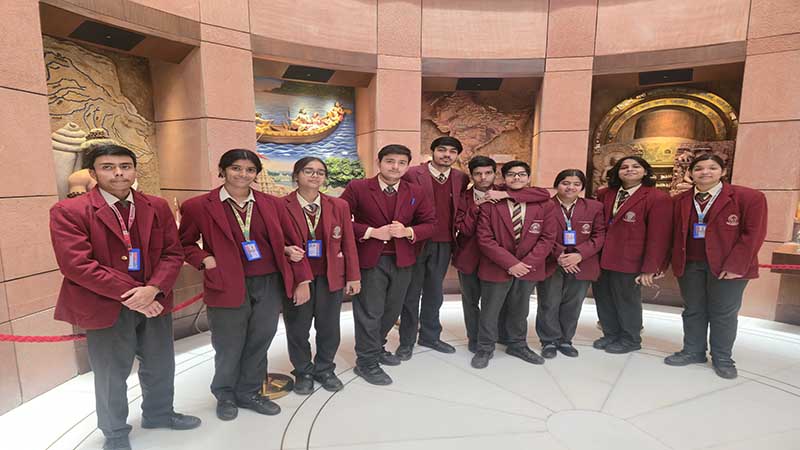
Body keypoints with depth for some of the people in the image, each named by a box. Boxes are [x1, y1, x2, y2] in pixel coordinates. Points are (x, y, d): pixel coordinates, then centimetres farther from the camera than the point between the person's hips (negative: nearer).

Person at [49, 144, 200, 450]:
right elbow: (77, 265, -17)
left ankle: (158, 414, 45)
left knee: (160, 366, 19)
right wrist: (129, 294, -19)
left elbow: (173, 253, -1)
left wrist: (153, 290, -17)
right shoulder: (68, 211, -10)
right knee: (111, 375, 14)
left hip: (154, 302, 4)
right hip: (106, 306, -4)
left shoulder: (157, 207, 2)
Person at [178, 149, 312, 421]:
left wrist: (302, 281, 2)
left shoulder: (272, 204, 4)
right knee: (229, 347, 10)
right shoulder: (198, 206, -2)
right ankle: (225, 395, 38)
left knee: (259, 343, 12)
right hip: (228, 287, -2)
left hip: (270, 285, 3)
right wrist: (205, 259, -8)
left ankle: (249, 393, 37)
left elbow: (293, 242, 6)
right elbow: (184, 243, 11)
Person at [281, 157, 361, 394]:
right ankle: (303, 372, 35)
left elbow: (348, 244, 4)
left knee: (329, 327, 12)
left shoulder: (339, 206, 2)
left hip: (331, 276, 2)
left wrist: (353, 276, 3)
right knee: (298, 328, 12)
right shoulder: (280, 206, -6)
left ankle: (324, 369, 36)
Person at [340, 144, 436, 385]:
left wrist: (408, 231, -12)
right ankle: (367, 362, 22)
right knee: (370, 312, 2)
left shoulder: (416, 193, 5)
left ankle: (377, 347, 41)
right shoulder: (357, 188, -7)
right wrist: (371, 232, -18)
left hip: (402, 260, 5)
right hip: (369, 260, -4)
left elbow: (429, 224, 7)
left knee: (392, 310, 17)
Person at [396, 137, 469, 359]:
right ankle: (407, 341, 22)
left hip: (444, 245, 4)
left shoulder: (461, 179, 5)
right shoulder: (413, 174, -9)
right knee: (411, 293, 8)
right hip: (416, 242, -4)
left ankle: (430, 336, 33)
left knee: (434, 292, 16)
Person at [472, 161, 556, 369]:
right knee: (489, 310, 10)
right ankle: (485, 348, 29)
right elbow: (485, 239, -13)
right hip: (496, 268, -2)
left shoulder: (544, 205, -1)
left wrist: (528, 263, -12)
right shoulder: (490, 204, -10)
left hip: (529, 268, 3)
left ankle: (518, 345, 41)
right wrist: (510, 263, -17)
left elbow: (547, 238, -1)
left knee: (520, 310, 20)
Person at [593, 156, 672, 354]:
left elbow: (658, 237, -12)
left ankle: (630, 340, 33)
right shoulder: (605, 194, 4)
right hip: (602, 259, 5)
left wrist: (650, 268, -14)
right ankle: (610, 334, 35)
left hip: (629, 262, -5)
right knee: (603, 298, 13)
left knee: (626, 300, 11)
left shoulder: (658, 198, -10)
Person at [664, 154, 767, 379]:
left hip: (727, 266, -3)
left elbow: (753, 233, -8)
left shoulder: (749, 197, -4)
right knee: (693, 310, 12)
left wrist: (736, 265, -15)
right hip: (689, 265, 3)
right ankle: (693, 351, 26)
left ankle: (722, 358, 24)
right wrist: (669, 262, 1)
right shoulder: (679, 201, 6)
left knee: (723, 313, 7)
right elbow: (674, 234, 6)